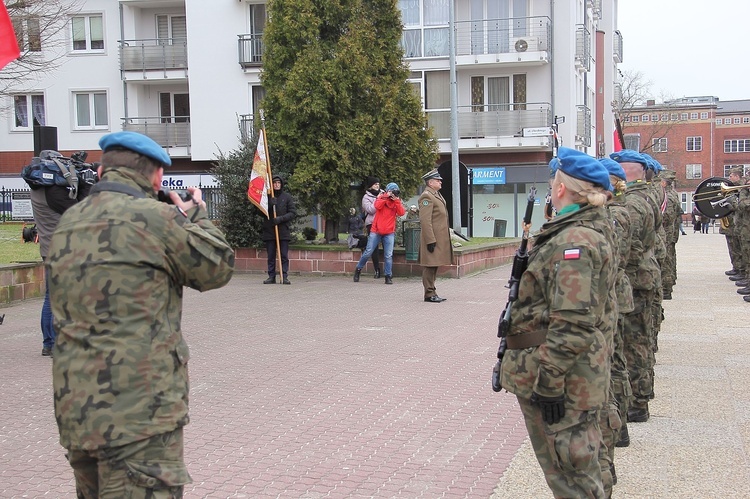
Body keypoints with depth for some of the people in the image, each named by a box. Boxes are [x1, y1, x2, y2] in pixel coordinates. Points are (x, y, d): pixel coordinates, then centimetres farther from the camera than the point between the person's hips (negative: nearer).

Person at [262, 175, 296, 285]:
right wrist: (270, 204, -13)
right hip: (269, 230, 1)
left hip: (283, 230, -1)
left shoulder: (287, 196, 4)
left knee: (284, 255, -2)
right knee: (271, 256, 5)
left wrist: (281, 219, -13)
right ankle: (271, 276, 10)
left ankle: (285, 276, 0)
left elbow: (293, 213, 0)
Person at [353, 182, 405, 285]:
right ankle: (358, 269, 18)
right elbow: (377, 206, -17)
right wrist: (386, 196, -15)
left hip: (389, 232, 1)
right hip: (376, 231, -1)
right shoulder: (381, 197, 4)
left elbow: (401, 213, -6)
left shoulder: (397, 201, 10)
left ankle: (388, 276, 2)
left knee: (389, 256, -6)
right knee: (368, 253, -1)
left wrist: (396, 200, -12)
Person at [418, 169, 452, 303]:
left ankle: (432, 293, 19)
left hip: (440, 238, 10)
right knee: (430, 266, -5)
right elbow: (425, 221, -20)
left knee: (434, 266, 13)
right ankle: (429, 294, -1)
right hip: (432, 239, -10)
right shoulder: (426, 196, -14)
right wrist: (430, 240, -23)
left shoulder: (436, 195, 18)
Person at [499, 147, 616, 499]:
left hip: (562, 376, -11)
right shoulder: (592, 229, 12)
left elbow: (572, 324, -26)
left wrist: (549, 380, -23)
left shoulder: (574, 241, -22)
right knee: (568, 470, 22)